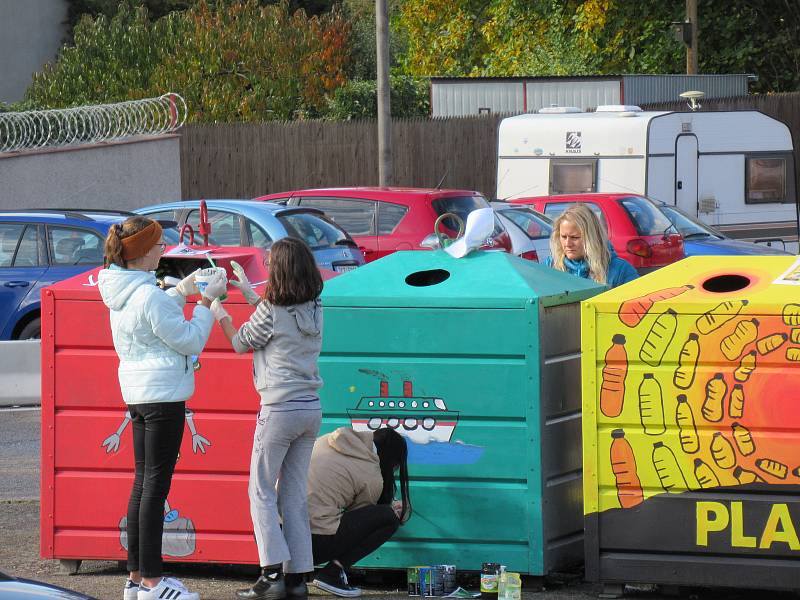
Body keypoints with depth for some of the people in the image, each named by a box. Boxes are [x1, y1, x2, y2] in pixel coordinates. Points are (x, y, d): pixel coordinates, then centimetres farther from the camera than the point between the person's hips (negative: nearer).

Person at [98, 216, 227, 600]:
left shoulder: (121, 291, 7)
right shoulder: (149, 296, -20)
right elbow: (190, 340, -15)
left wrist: (183, 290, 15)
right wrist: (207, 302, -5)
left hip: (138, 395, 9)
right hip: (163, 395, -9)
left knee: (143, 482, 14)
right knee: (156, 485, -6)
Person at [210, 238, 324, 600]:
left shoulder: (270, 311, -14)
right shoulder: (314, 310, 4)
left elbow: (241, 343, 1)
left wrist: (219, 313, 17)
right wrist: (249, 293, 30)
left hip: (279, 409, -6)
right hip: (311, 408, 6)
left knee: (262, 491, 2)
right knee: (295, 494, 10)